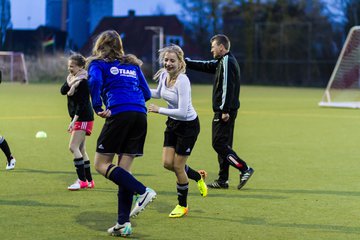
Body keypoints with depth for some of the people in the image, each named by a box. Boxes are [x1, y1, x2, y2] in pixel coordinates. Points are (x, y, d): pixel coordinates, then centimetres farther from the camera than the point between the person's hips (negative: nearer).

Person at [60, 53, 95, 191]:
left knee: (73, 147, -14)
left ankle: (82, 180, -14)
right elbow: (63, 91, -2)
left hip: (83, 118, -10)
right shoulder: (72, 78, 11)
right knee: (81, 149, 12)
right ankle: (89, 181, 18)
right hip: (77, 118, 10)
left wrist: (74, 121, -23)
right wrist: (70, 84, -19)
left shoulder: (83, 82, -16)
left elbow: (82, 104, -20)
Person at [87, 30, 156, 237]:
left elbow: (95, 81, -11)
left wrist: (98, 108, -5)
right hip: (140, 115, 6)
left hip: (119, 114, -6)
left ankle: (143, 191, -15)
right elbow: (146, 93, 20)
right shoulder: (132, 64, 25)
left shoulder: (98, 63, 11)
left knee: (102, 164, 2)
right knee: (124, 170, 7)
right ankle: (123, 224, 1)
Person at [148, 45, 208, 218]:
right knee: (167, 163, 3)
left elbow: (182, 112, -32)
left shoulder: (182, 81, -27)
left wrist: (159, 110, -25)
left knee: (177, 166, -1)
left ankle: (182, 206, 19)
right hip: (172, 123, 7)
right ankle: (198, 177, 31)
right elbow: (158, 93, 19)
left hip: (188, 125, -7)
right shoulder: (163, 75, -4)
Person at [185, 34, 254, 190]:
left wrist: (225, 110, -24)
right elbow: (206, 66, 28)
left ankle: (245, 169, -13)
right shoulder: (223, 61, 17)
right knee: (223, 144, 11)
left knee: (219, 144, -10)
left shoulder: (227, 62, -13)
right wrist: (185, 62, 26)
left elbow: (227, 87, -21)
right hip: (226, 111, 10)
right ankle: (223, 180, 14)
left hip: (224, 112, -10)